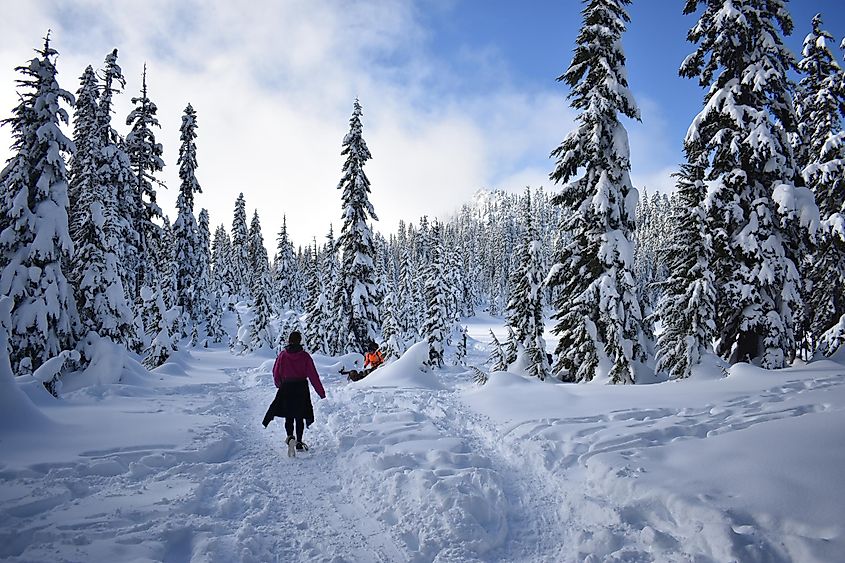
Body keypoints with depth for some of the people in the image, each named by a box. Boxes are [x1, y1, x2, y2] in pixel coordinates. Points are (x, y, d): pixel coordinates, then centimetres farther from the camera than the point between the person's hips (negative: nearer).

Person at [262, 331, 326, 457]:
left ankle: (290, 437, -18)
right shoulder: (305, 356, -9)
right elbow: (313, 375, -9)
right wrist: (321, 392, -4)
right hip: (301, 388, 0)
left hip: (286, 388, 0)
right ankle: (299, 443, 16)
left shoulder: (283, 355, -5)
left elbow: (276, 372, 3)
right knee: (299, 416, 13)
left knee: (289, 416, 7)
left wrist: (279, 384, 24)